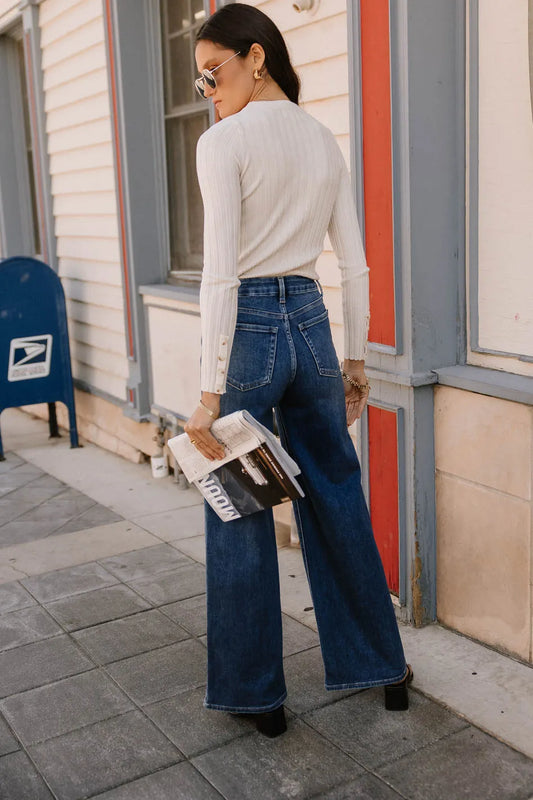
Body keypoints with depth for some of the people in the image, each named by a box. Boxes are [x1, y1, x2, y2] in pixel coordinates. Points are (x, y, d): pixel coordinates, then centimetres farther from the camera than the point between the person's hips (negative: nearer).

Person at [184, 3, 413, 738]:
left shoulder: (225, 141, -9)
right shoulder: (325, 141, 10)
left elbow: (221, 274, -16)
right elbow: (355, 266, 10)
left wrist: (210, 393, -15)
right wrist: (355, 358, 17)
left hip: (248, 327, -6)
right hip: (311, 324, 6)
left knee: (239, 518, 8)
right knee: (337, 500, 16)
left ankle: (254, 692, 22)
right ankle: (382, 665, 31)